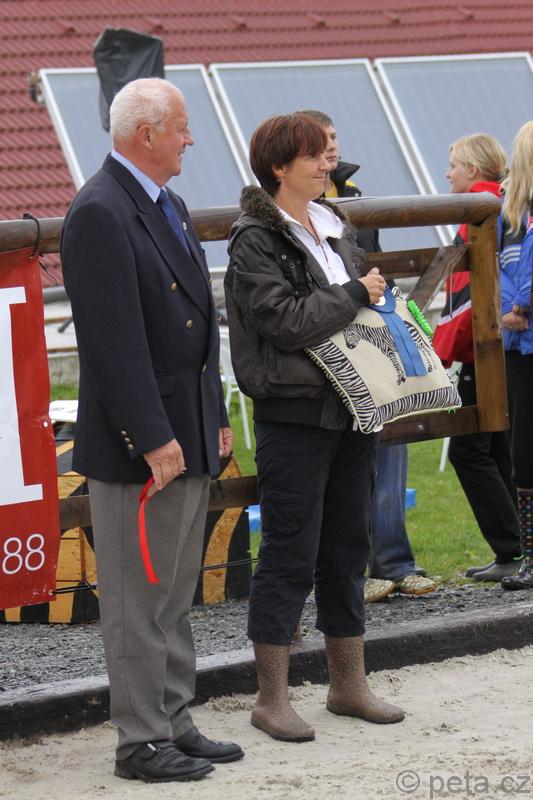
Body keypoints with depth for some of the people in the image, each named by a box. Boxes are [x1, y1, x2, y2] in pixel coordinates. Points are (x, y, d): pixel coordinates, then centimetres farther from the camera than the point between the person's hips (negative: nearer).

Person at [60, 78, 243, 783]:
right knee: (138, 601, -2)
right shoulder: (100, 214, -16)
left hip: (188, 438, 10)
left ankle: (174, 724, 24)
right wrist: (153, 439, -23)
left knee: (175, 596, 16)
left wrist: (216, 417, 16)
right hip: (137, 446, -10)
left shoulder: (169, 206, 15)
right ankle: (141, 742, 5)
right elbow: (114, 340, -21)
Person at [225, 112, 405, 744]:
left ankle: (348, 685, 23)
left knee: (347, 549, 13)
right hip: (294, 414, -8)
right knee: (289, 556, -3)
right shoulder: (256, 239, -10)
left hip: (349, 410, 8)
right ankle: (271, 698, 5)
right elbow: (286, 322, -20)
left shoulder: (334, 227, 14)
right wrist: (355, 294, -11)